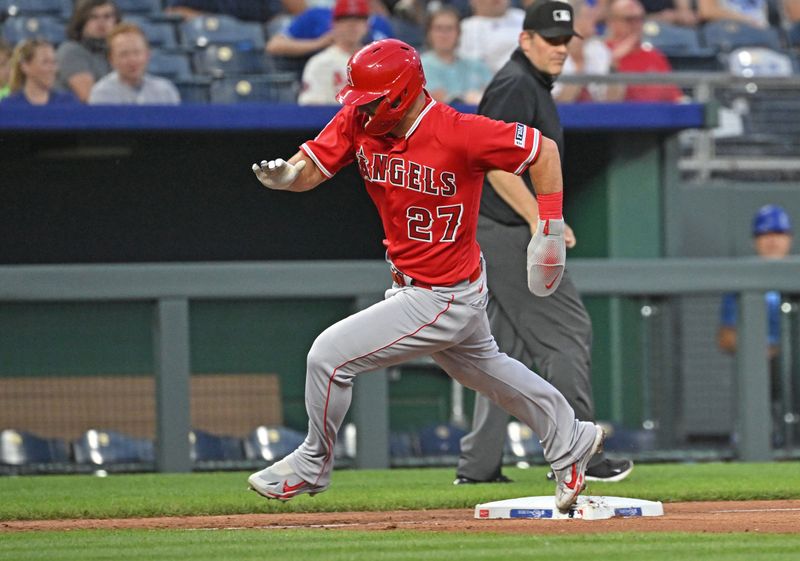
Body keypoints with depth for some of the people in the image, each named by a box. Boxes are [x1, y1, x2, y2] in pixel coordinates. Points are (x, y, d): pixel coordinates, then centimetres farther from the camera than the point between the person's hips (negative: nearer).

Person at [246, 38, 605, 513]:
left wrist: (552, 229, -18)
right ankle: (571, 442, 48)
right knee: (483, 366, 28)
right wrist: (283, 174, -35)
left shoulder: (459, 133, -27)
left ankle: (312, 465, 15)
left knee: (330, 356, -9)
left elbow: (543, 149, -18)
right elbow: (311, 167, -12)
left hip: (445, 298, -8)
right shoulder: (358, 121, -8)